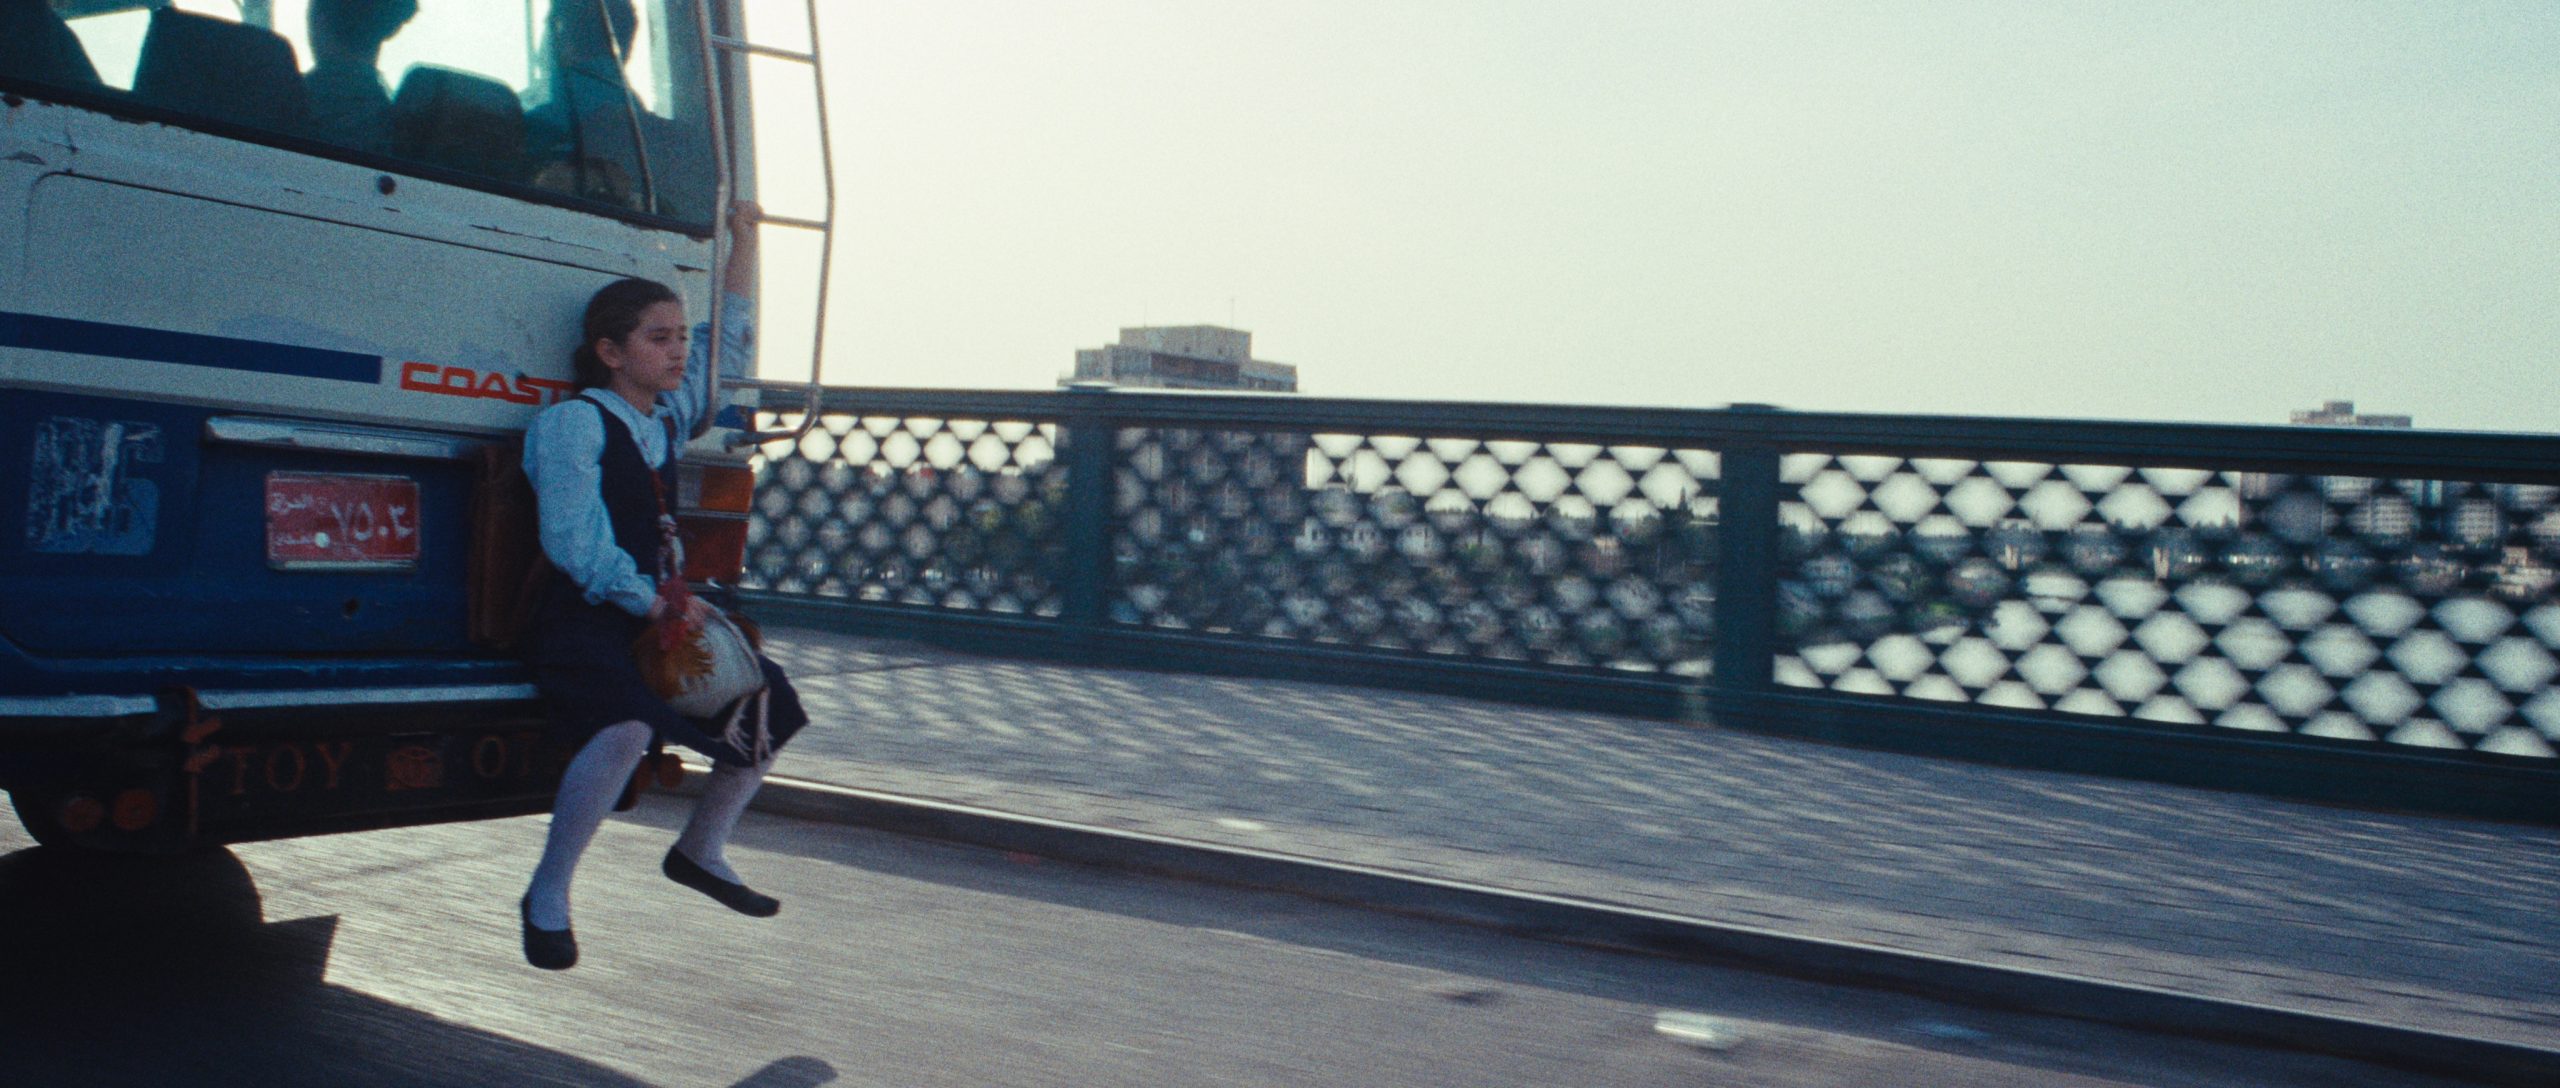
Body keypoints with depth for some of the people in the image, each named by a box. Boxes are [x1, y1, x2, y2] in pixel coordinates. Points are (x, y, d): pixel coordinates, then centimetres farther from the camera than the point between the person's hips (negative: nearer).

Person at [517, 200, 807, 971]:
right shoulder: (572, 422, -9)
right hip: (580, 624, -8)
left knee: (771, 702, 3)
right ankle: (547, 895, -15)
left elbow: (731, 338, 26)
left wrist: (743, 237, 22)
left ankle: (701, 849, 22)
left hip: (659, 613, 8)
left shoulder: (670, 415, 13)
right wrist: (660, 603, -14)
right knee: (626, 726, -35)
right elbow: (575, 546, -17)